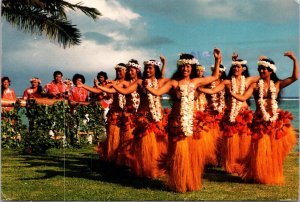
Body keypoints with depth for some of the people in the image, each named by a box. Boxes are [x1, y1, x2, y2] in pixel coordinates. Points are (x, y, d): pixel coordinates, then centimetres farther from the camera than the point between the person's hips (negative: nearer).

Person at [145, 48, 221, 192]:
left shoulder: (196, 82, 11)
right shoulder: (173, 82, 2)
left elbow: (215, 77, 20)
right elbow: (157, 92, -6)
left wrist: (217, 60, 15)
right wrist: (146, 86, -23)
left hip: (191, 122, 3)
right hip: (177, 122, -3)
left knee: (194, 152, 4)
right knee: (178, 153, -3)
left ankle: (192, 182, 20)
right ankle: (178, 184, 11)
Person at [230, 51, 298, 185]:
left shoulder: (277, 84, 3)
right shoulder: (255, 85, 2)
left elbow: (295, 77, -6)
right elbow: (243, 98, -9)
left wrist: (295, 60, -12)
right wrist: (230, 92, -23)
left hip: (276, 121, 1)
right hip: (260, 122, -1)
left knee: (274, 150, 6)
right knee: (261, 150, 1)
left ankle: (272, 175, 26)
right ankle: (261, 176, 20)